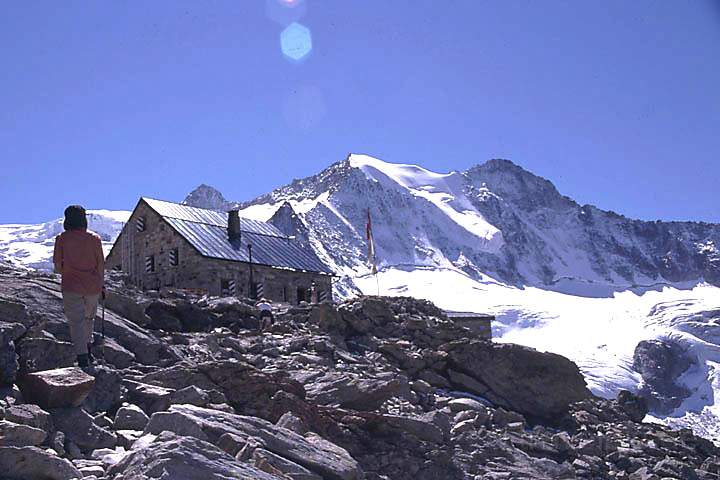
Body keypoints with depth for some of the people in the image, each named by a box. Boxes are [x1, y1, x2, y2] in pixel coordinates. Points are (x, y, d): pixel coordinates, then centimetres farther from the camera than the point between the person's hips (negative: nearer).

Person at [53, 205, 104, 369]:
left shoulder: (61, 239, -4)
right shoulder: (94, 238, -1)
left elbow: (57, 267, -3)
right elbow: (101, 264, 1)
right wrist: (101, 284, 13)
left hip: (71, 286, -2)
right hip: (92, 286, 2)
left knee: (76, 322, 0)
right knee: (89, 317, 24)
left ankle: (83, 358, -10)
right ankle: (87, 349, 32)